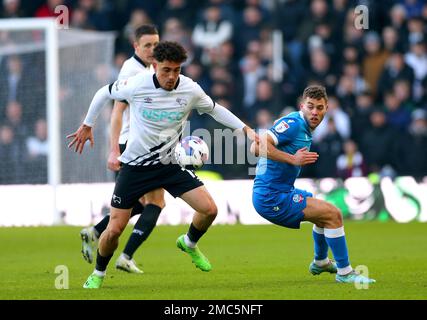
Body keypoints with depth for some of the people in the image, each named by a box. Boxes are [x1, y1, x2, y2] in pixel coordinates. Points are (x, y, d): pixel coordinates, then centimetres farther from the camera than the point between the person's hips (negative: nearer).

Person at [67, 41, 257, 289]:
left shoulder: (190, 90, -11)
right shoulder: (136, 85, -19)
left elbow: (214, 109, 9)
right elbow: (104, 93, 1)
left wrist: (246, 129, 3)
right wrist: (87, 126, 9)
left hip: (171, 164, 2)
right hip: (135, 165, -2)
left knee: (209, 209, -12)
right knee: (115, 229, -7)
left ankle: (189, 243, 22)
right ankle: (98, 274, 22)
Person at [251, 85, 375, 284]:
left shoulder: (305, 128, 11)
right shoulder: (293, 123, -19)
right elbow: (257, 146, -31)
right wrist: (293, 159, -33)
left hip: (282, 191, 11)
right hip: (271, 197, -11)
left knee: (327, 212, 30)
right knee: (333, 214, -14)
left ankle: (320, 262, 50)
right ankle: (344, 272, -5)